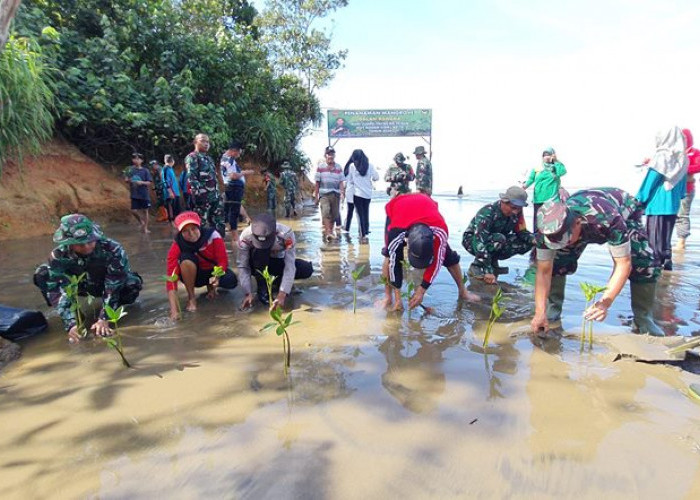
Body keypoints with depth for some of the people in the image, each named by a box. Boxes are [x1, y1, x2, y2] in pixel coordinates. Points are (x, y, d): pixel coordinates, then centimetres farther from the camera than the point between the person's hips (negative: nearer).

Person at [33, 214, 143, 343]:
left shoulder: (111, 249, -36)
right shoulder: (59, 257, -28)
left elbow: (113, 288, -33)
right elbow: (59, 292, -30)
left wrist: (103, 319, -36)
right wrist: (71, 324, -41)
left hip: (107, 284, -2)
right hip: (81, 286, 2)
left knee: (133, 283, -33)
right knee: (42, 275, -21)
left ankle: (114, 306, 0)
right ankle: (74, 312, -2)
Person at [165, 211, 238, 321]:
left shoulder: (213, 235, -25)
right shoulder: (177, 246, -25)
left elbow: (223, 260, -21)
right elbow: (171, 276, -31)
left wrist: (217, 276, -44)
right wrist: (174, 310, -41)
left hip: (214, 271, 1)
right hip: (195, 275, -1)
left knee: (231, 281, -30)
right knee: (187, 259, -34)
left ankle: (211, 286, 7)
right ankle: (191, 297, -14)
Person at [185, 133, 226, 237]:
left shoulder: (209, 158, 22)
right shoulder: (192, 157, -4)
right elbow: (191, 178, -14)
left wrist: (218, 192, 19)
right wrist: (199, 193, -21)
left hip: (215, 196, 8)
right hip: (202, 197, -8)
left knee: (219, 223, 10)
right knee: (201, 223, -3)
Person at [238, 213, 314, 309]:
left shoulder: (286, 234, -33)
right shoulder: (246, 236, -31)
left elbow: (289, 267, -36)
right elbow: (243, 266, -26)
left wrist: (282, 294, -45)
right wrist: (248, 293, -35)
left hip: (278, 263, 1)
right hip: (257, 266, -1)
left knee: (307, 269, -23)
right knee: (259, 251, -36)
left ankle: (275, 282, 3)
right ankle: (262, 288, -17)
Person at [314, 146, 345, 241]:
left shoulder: (338, 167, 8)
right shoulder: (320, 167, 2)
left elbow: (341, 182, 5)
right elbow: (317, 182, 3)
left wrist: (342, 193, -9)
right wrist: (316, 196, 1)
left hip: (336, 194, 3)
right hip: (324, 194, -3)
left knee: (334, 215, 8)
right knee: (326, 212, -19)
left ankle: (330, 232, 25)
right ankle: (328, 232, -25)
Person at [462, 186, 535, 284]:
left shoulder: (516, 212, -14)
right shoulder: (487, 213, -32)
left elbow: (522, 232, -3)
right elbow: (480, 242, -38)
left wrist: (534, 239, -28)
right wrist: (487, 271, -42)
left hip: (496, 242, 7)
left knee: (527, 242, -12)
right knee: (499, 239, -36)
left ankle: (492, 262, 1)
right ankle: (476, 266, -17)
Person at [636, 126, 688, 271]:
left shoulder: (661, 156, -12)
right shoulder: (682, 159, 7)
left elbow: (651, 180, -10)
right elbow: (682, 184, 12)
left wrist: (640, 198, -4)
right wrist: (679, 196, 21)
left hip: (657, 203, -7)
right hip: (672, 204, 7)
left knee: (654, 235, 2)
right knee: (665, 235, 16)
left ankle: (655, 262, 5)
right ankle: (666, 261, 19)